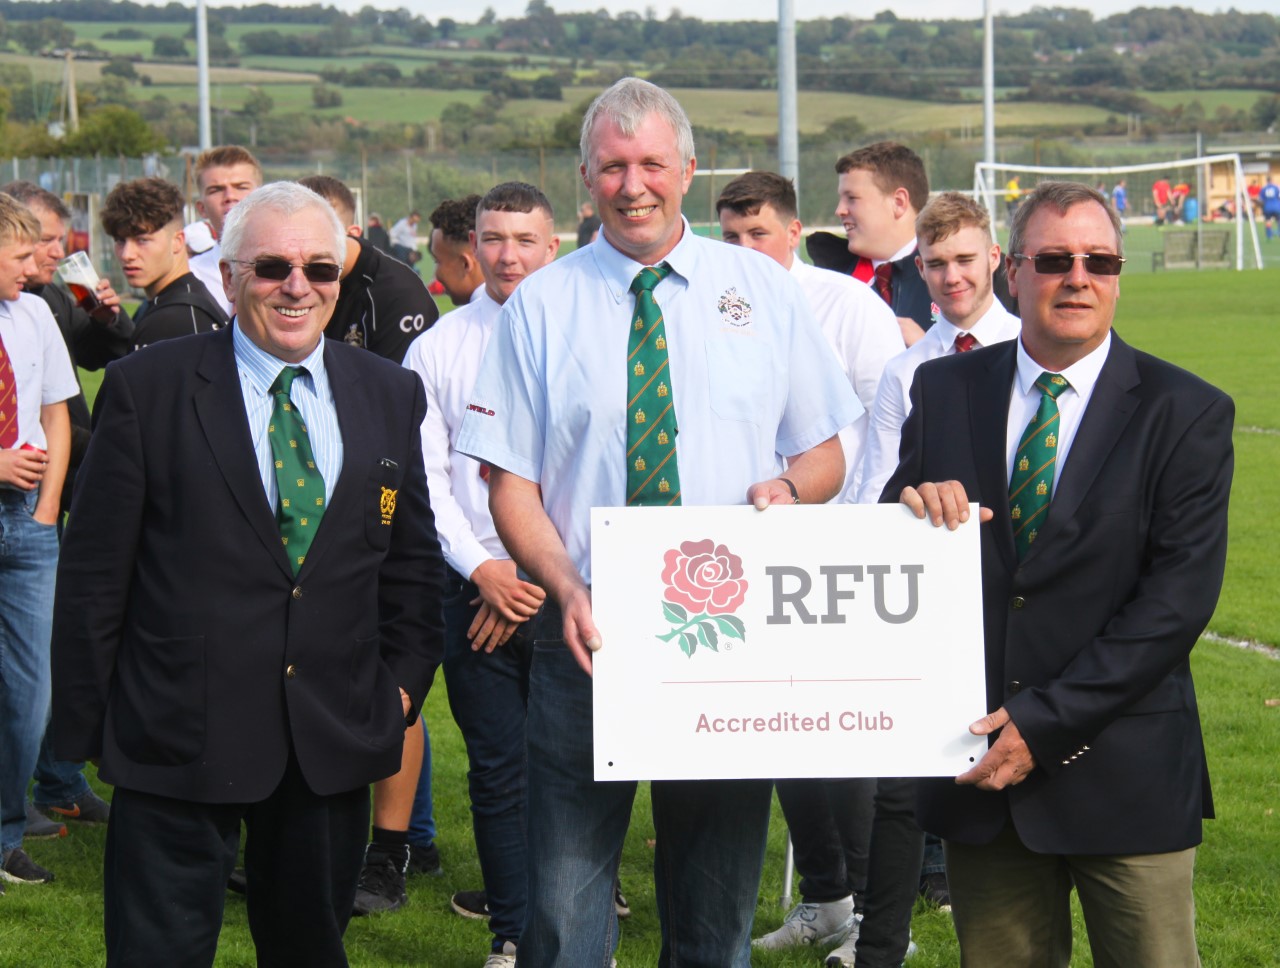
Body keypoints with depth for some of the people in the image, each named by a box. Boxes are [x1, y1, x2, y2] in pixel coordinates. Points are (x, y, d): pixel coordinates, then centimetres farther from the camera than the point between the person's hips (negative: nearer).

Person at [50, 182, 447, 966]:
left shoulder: (391, 395, 8)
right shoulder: (146, 388, -4)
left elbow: (414, 558, 14)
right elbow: (95, 571, -3)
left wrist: (404, 683, 5)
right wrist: (84, 725, -4)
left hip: (335, 743, 4)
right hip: (178, 740, -3)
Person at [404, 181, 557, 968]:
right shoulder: (438, 347, 6)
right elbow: (425, 475, 4)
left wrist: (538, 577, -6)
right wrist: (481, 568, -7)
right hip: (477, 589, 1)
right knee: (499, 772, 5)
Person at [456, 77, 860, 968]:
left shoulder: (765, 290, 8)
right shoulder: (542, 306, 3)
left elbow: (825, 451, 12)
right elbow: (511, 483, 0)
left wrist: (788, 487, -11)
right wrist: (568, 589, -16)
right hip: (588, 637, -1)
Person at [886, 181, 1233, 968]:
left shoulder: (1187, 413, -3)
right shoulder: (946, 390, 7)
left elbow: (1179, 598, -11)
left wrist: (1046, 723, -16)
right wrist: (913, 510, -15)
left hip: (1123, 776, -3)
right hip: (980, 760, 3)